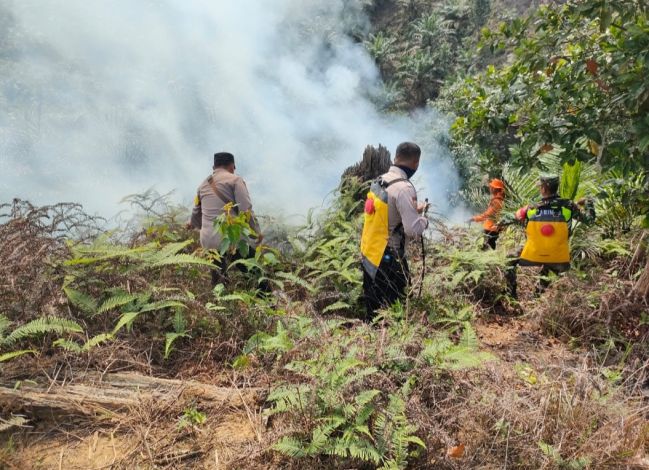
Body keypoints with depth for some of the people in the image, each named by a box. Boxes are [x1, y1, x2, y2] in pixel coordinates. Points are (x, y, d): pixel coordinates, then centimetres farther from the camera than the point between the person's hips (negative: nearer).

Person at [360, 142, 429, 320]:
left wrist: (413, 209, 16)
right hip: (389, 261, -8)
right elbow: (413, 230, -23)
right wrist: (424, 220, -3)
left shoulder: (378, 180, 3)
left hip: (369, 255, 8)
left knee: (373, 311, 19)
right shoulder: (404, 188, -22)